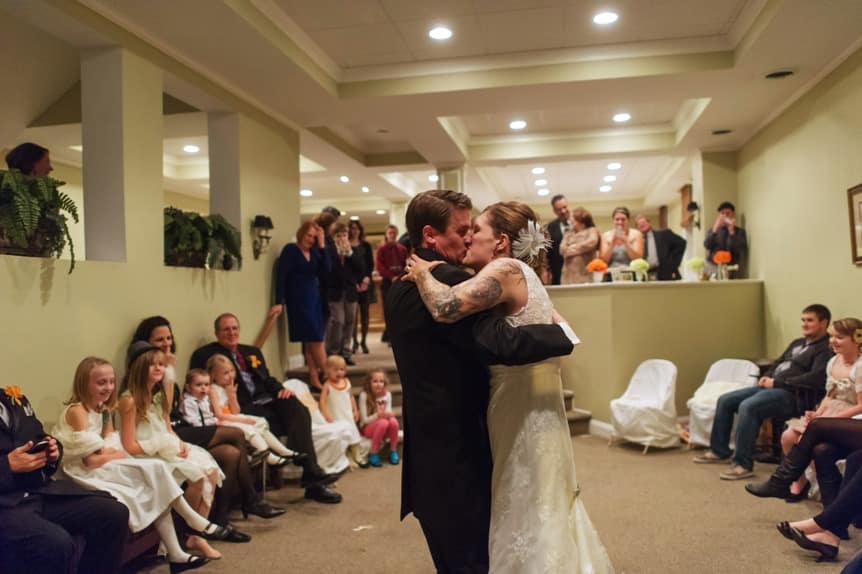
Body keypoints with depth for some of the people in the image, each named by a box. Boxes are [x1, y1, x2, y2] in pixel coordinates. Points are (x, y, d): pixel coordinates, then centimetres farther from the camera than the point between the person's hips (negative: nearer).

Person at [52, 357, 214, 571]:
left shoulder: (103, 410, 13)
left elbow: (114, 447, 7)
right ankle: (192, 520, -6)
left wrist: (106, 453, -14)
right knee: (154, 469, -18)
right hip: (85, 474, -8)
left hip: (104, 468, 8)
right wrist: (113, 454, -5)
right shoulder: (76, 411, -14)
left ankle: (175, 554, -6)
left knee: (157, 491, -8)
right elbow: (90, 461, -20)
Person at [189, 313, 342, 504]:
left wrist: (280, 389, 2)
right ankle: (312, 475, -20)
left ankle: (311, 475, -26)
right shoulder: (205, 355, 8)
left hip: (267, 401, 6)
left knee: (298, 410, -26)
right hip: (244, 408, -6)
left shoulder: (253, 352, 28)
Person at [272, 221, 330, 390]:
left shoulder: (315, 252, 11)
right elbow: (282, 276, -11)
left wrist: (322, 246, -7)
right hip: (298, 301, -6)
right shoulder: (290, 250, -5)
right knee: (317, 341, -4)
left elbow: (326, 271, -3)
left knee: (311, 343, 9)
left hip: (315, 299, 6)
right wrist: (279, 302, -18)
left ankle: (315, 380, 14)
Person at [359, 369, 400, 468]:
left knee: (393, 421, -28)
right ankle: (373, 454, -18)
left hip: (384, 429, 3)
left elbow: (389, 413, -2)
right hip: (367, 428, -3)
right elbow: (364, 419, -15)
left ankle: (393, 451, -7)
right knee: (383, 422, -33)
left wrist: (388, 414, -26)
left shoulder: (387, 394, -5)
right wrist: (378, 415, -32)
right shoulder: (364, 395, -16)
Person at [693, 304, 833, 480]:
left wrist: (777, 382, -16)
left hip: (791, 394, -10)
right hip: (770, 386, 10)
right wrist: (766, 377, 7)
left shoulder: (826, 348, -7)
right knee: (725, 400, 3)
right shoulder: (797, 343, 22)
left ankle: (743, 464, -24)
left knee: (747, 407, -32)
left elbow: (816, 378, -20)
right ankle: (719, 451, 14)